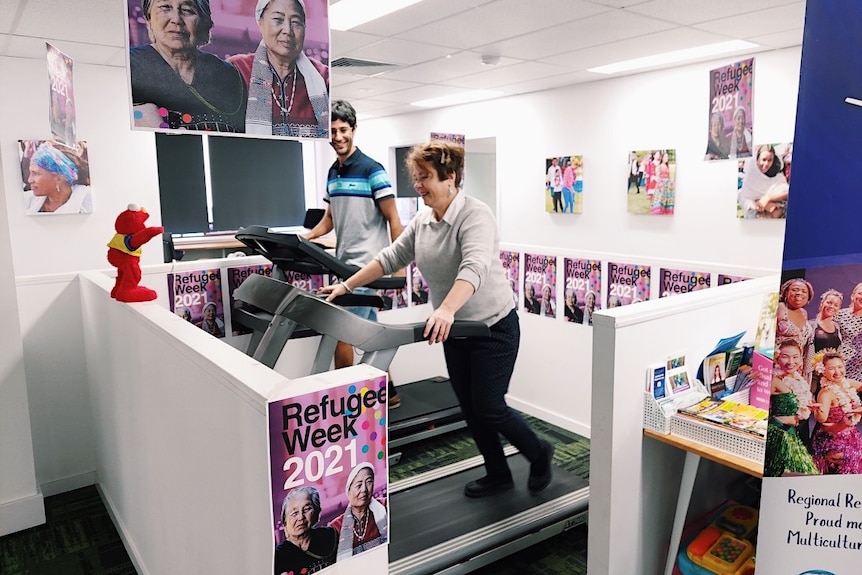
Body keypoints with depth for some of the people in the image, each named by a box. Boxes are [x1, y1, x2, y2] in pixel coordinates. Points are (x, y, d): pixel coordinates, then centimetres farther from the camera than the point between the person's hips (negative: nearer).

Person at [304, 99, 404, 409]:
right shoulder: (332, 173, 12)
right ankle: (388, 392, 27)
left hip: (367, 266, -8)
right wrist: (305, 237, 3)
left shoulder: (372, 170, -10)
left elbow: (393, 220, -11)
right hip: (346, 265, 8)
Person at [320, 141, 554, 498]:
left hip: (493, 326, -7)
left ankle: (539, 454, 25)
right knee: (470, 408, 12)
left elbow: (474, 267, -39)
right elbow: (391, 258, 8)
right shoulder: (422, 222, 2)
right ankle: (497, 474, 30)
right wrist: (347, 286, 2)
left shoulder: (475, 215, -22)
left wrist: (446, 310, -54)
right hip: (455, 330, 8)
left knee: (489, 408, -1)